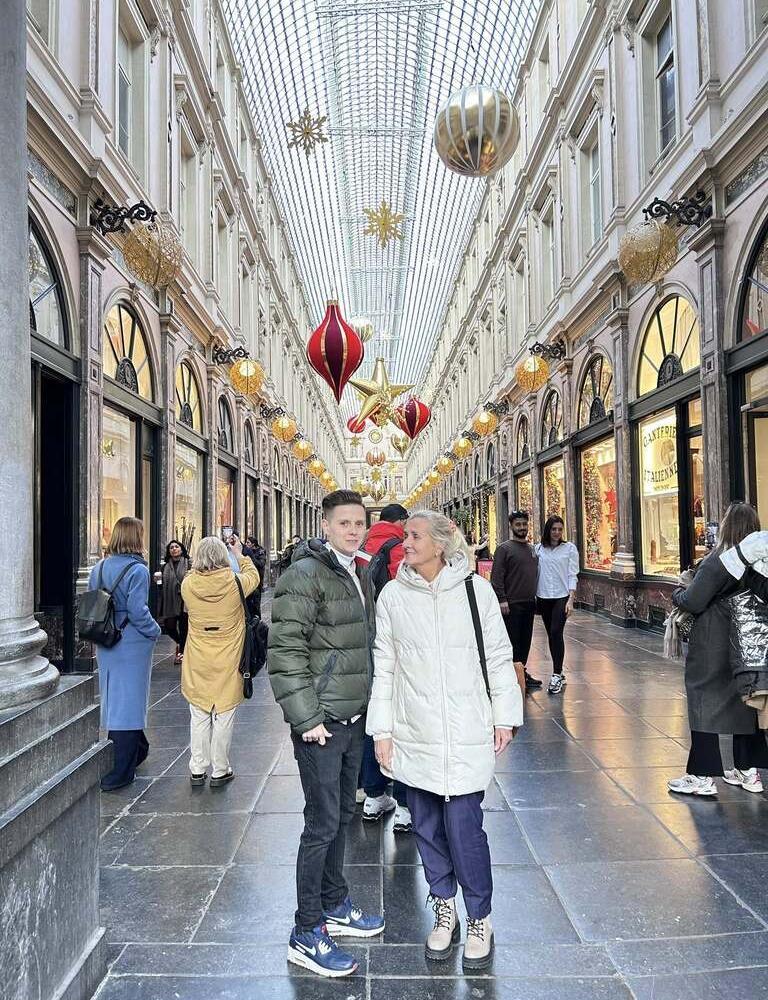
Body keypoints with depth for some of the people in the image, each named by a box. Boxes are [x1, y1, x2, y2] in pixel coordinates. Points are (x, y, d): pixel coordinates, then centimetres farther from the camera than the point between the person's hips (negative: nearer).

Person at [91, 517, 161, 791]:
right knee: (129, 701, 1)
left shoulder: (99, 568, 5)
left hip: (105, 644, 7)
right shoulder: (137, 570, -16)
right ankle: (120, 773, 5)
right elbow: (138, 611, -20)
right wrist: (155, 631, -4)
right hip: (132, 644, -7)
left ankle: (136, 750, 38)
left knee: (113, 699, 18)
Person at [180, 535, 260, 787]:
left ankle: (197, 770, 24)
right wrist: (240, 554, 20)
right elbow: (254, 576, 9)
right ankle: (219, 771, 19)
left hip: (197, 664, 2)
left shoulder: (188, 584, -10)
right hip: (227, 663, -2)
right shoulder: (235, 583, -15)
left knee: (198, 717, 14)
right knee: (223, 717, 9)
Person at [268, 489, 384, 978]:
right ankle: (306, 934, 14)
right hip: (322, 719, -8)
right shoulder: (305, 575, -15)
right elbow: (284, 651, -19)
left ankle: (334, 905, 35)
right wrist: (306, 717, -20)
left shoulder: (360, 576, 12)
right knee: (323, 823, -1)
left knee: (343, 814, 18)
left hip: (354, 716, 8)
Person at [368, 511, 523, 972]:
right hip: (414, 734, 2)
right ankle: (444, 909, 34)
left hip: (467, 734, -2)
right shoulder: (393, 595, -1)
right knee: (427, 826, 12)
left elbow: (499, 657, 2)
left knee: (464, 826, -1)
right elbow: (384, 666, 3)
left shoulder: (475, 589, -6)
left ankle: (480, 919, 22)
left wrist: (504, 716, 4)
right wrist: (382, 729, 2)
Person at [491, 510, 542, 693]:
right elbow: (496, 576, -11)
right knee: (512, 641, -4)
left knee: (525, 640, 13)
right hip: (512, 604, -7)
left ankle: (522, 672, 23)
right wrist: (502, 599, -17)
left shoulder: (532, 549, 15)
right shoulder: (504, 548, -6)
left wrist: (536, 596, 16)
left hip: (529, 603, 7)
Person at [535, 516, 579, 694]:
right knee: (551, 635, 9)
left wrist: (571, 599, -11)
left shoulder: (569, 548, 0)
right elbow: (535, 573, 10)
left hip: (562, 596, -3)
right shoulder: (538, 548, 5)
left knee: (556, 632, -14)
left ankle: (557, 675, -8)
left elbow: (573, 575, -3)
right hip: (543, 597, 3)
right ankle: (559, 673, 20)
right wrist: (533, 596, 7)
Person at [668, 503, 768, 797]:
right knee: (743, 700, 16)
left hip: (713, 647, -7)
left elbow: (692, 602, -20)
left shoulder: (718, 561, -20)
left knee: (704, 703, 1)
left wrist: (677, 593, 1)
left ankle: (703, 777, 5)